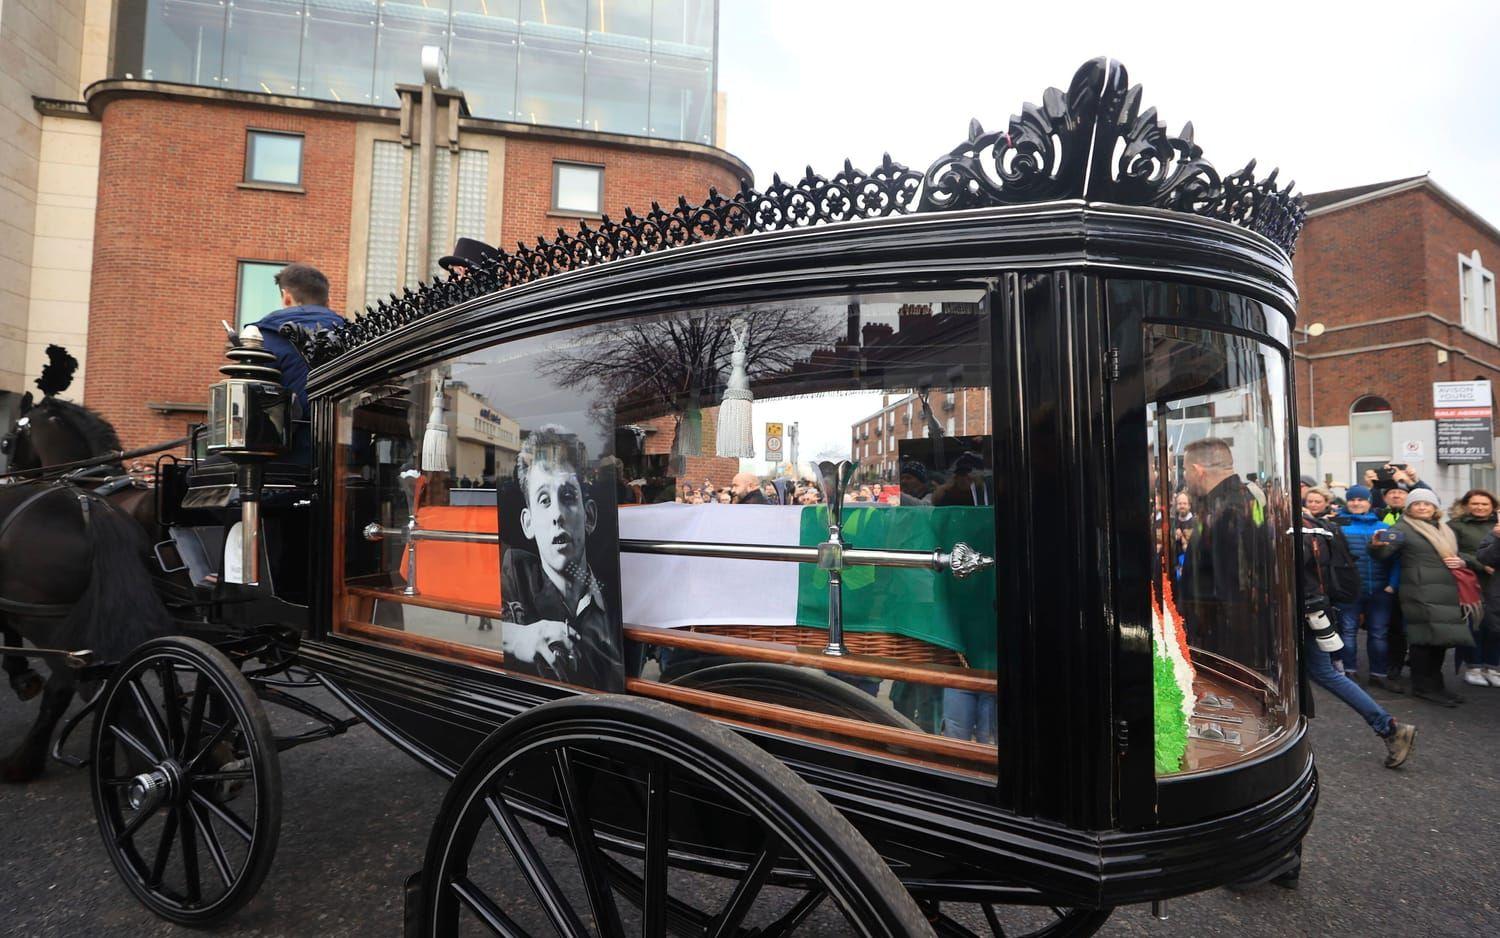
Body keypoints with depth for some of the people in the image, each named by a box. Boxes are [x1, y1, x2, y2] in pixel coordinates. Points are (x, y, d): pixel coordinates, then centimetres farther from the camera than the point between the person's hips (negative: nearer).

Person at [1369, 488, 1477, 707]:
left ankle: (1435, 684, 20)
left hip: (1447, 593, 7)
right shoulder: (1403, 528, -3)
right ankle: (1424, 687, -1)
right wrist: (1377, 545, -38)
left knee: (1441, 639, 10)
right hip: (1420, 594, -7)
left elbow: (1457, 555, 30)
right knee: (1424, 639, -9)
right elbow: (1384, 552, -15)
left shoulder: (1446, 530, 19)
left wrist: (1462, 562, 7)